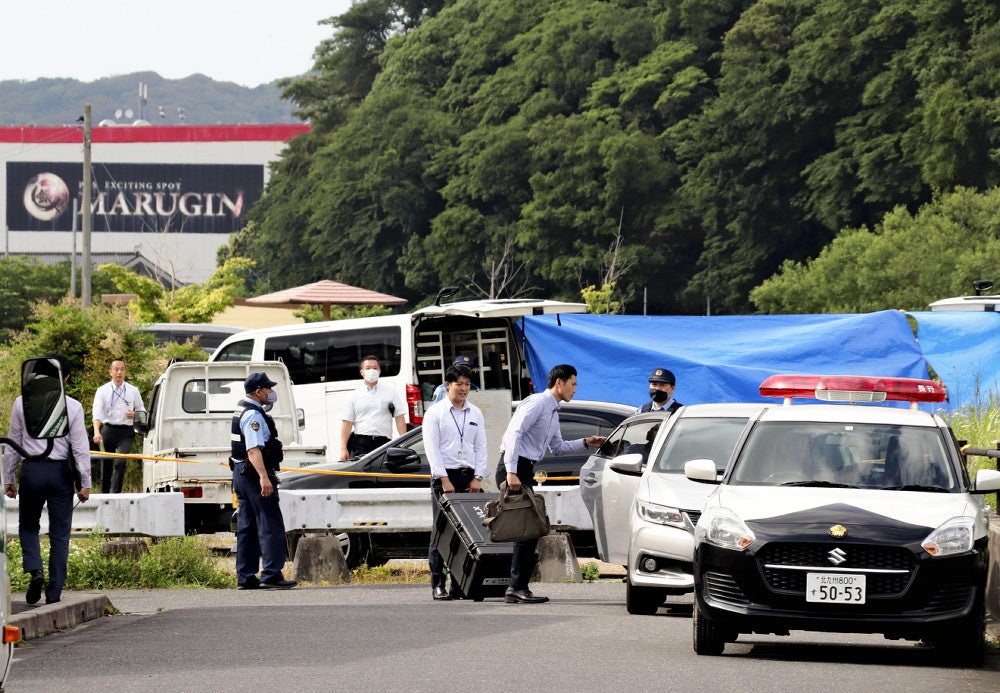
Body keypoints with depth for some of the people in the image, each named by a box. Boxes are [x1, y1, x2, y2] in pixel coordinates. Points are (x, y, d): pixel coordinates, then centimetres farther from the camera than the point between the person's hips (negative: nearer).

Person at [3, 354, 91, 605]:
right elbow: (81, 448, -5)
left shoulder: (23, 403, -3)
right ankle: (54, 593, 6)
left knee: (28, 527, 17)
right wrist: (85, 483, 1)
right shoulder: (73, 407, -6)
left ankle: (35, 570, -9)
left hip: (31, 471, 0)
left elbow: (13, 444, 2)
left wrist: (8, 479, 10)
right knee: (60, 535, 8)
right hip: (60, 472, 0)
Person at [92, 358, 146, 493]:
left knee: (120, 463, -19)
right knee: (106, 466, 4)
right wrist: (97, 432, -26)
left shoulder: (133, 391, 9)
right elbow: (96, 412, -9)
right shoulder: (102, 391, 3)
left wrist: (135, 415, -7)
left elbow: (142, 411, 18)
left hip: (126, 432, -1)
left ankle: (115, 494, -22)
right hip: (108, 430, 1)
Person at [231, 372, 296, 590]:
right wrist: (264, 477, -35)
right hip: (254, 474, -11)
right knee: (270, 525, -10)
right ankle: (271, 574, -15)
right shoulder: (253, 415, -16)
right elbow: (253, 449, -27)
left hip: (241, 473, 11)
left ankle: (245, 578, 12)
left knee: (246, 527, 11)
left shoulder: (242, 410, 17)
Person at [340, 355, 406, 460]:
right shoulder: (354, 396, 11)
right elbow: (347, 423, 7)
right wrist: (343, 449, -1)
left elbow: (399, 419, 8)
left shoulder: (391, 393, 13)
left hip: (383, 443, 1)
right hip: (361, 443, 0)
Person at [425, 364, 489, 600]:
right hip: (443, 476, -4)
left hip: (469, 477, 4)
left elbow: (481, 447, 12)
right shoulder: (435, 413, 2)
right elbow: (432, 448, -5)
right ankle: (438, 584, -5)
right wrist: (445, 480, -13)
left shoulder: (476, 414, 14)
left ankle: (461, 584, 2)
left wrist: (477, 478, -1)